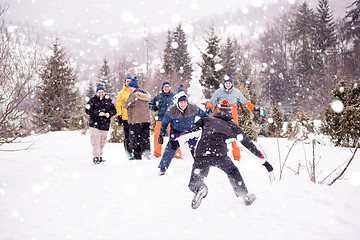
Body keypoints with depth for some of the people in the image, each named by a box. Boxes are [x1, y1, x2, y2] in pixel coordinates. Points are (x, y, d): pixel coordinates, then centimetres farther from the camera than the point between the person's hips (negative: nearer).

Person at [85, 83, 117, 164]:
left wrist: (109, 114, -11)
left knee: (102, 142, 11)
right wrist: (98, 113, -20)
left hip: (105, 126, 4)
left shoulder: (108, 101, 10)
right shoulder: (92, 100, -1)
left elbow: (114, 110, 11)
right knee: (95, 142, -10)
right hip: (95, 125, -4)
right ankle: (95, 157, -6)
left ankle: (100, 156, 22)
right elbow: (88, 110, -10)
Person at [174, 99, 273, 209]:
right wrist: (264, 161, 31)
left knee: (194, 183, 15)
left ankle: (200, 188, -18)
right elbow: (249, 144, 27)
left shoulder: (206, 120, 27)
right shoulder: (233, 126, 26)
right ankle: (245, 196, 28)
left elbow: (192, 131, 9)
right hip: (219, 155, 0)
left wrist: (178, 141, -1)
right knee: (232, 172, 31)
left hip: (201, 155, 0)